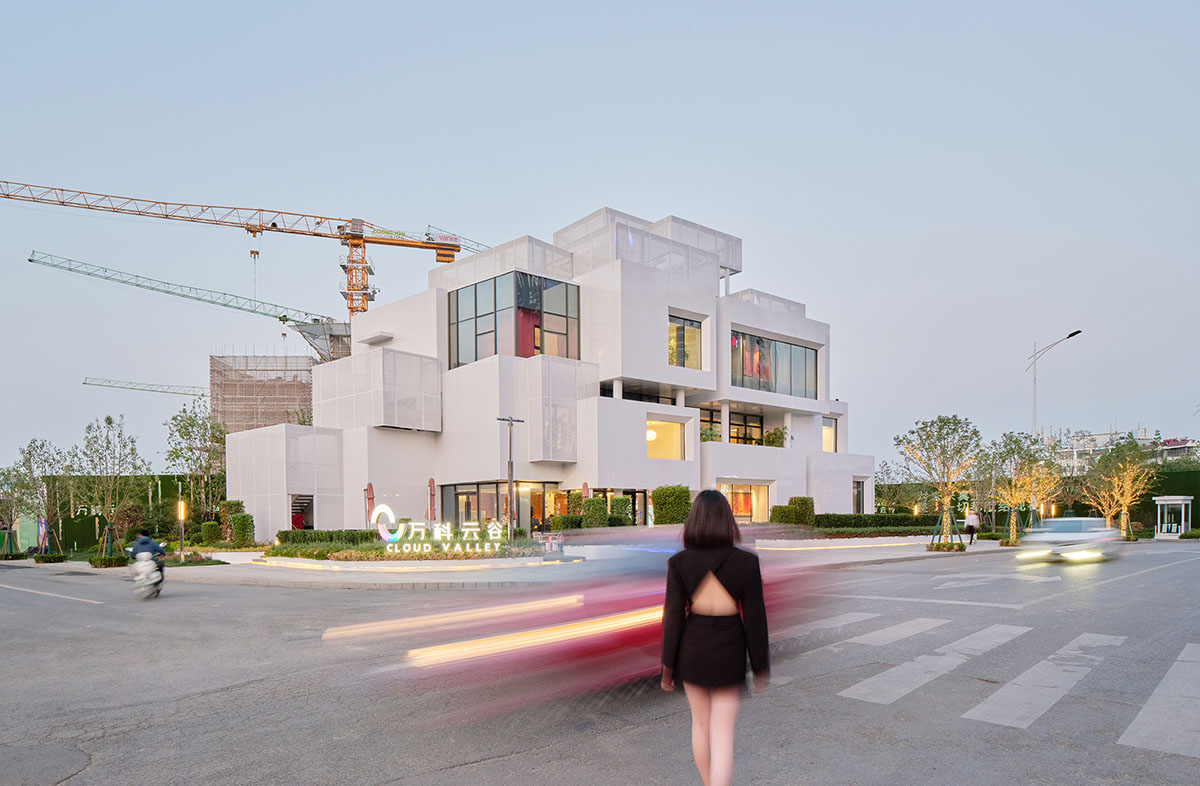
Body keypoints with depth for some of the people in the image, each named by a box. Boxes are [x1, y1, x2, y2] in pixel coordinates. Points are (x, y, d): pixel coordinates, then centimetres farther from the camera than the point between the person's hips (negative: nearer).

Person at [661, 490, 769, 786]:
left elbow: (673, 616, -9)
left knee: (700, 723, 23)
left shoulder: (678, 563, -12)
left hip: (692, 650, 2)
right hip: (729, 653, -1)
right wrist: (760, 666, 4)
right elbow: (755, 618, -8)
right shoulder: (746, 562, -13)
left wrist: (668, 666, 1)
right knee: (722, 734, 6)